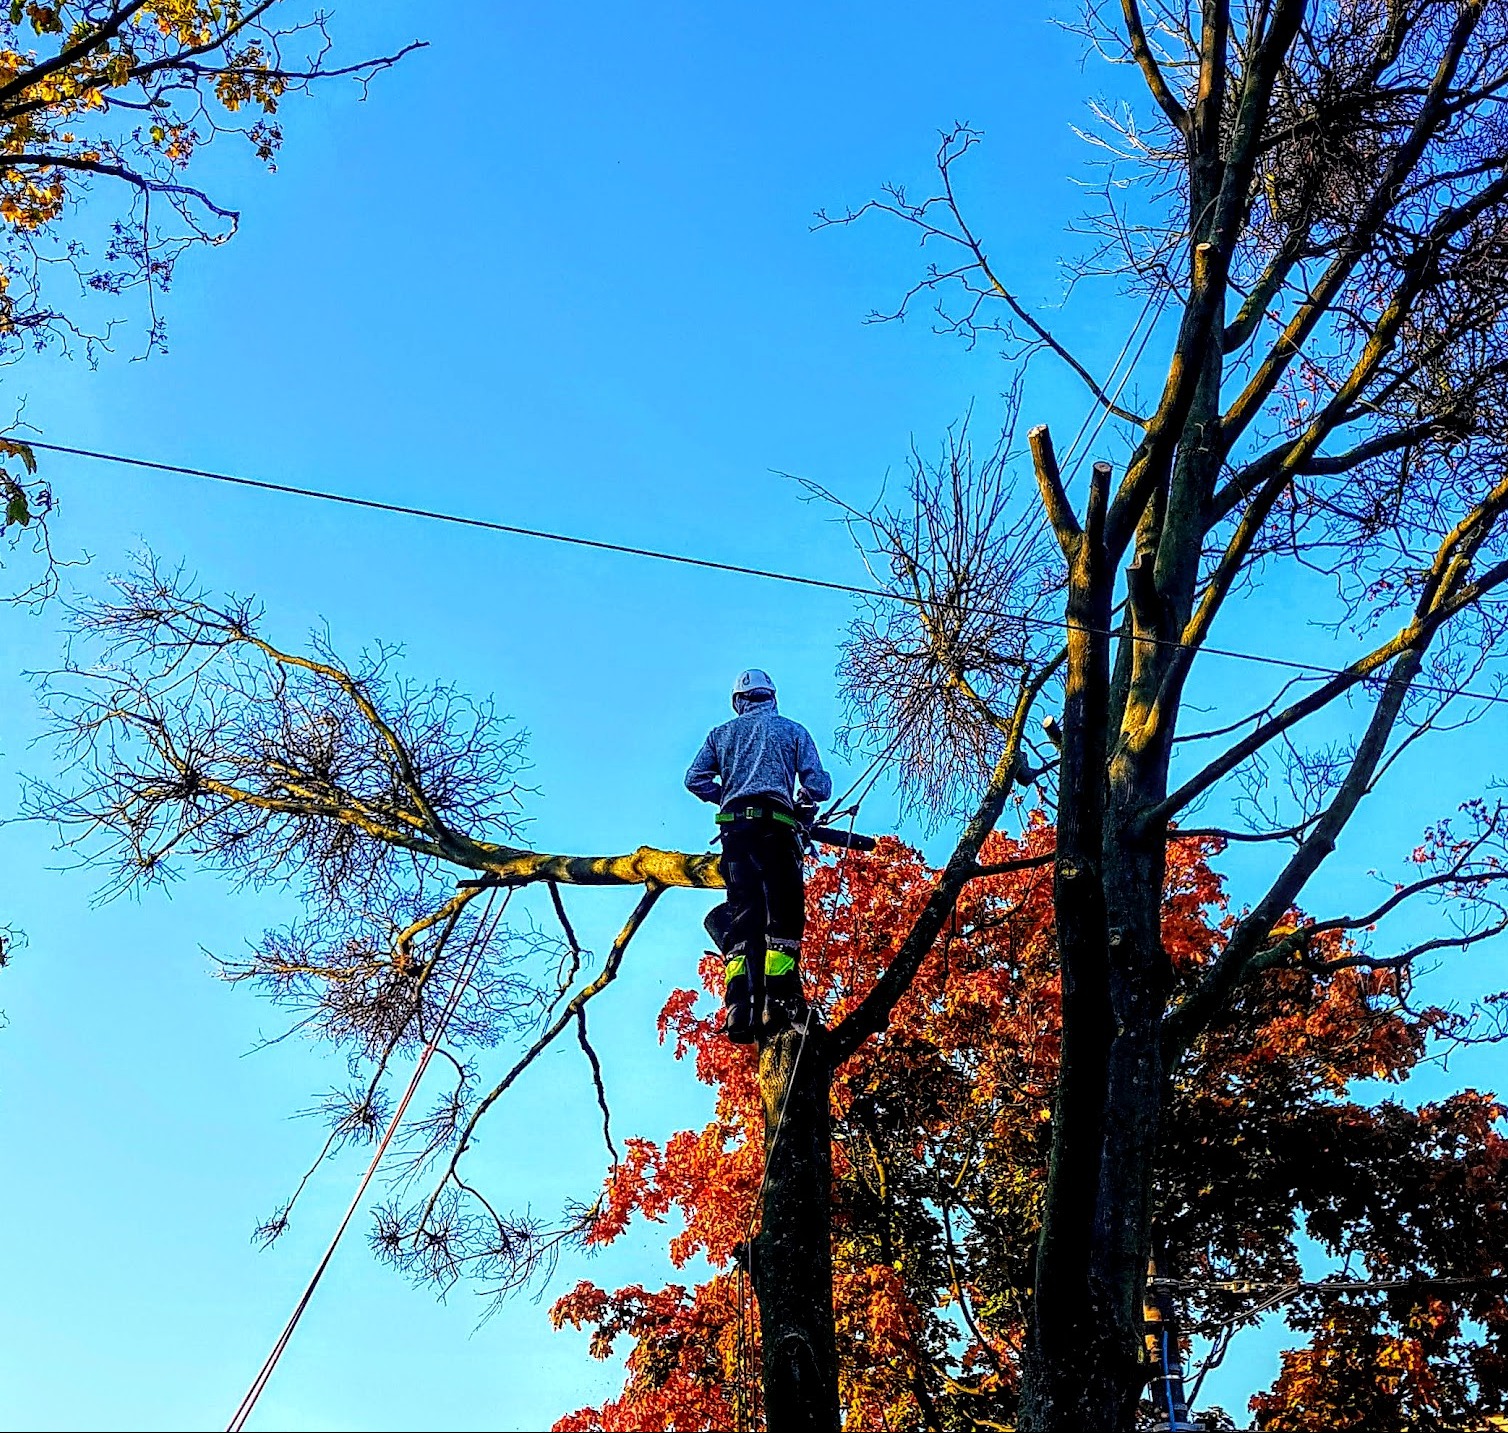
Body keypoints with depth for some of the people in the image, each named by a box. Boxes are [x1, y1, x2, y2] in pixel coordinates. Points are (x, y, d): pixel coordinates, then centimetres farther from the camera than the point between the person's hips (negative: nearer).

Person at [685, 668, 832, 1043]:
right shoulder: (792, 730, 16)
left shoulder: (722, 733, 21)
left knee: (742, 915, -2)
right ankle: (779, 1001, -18)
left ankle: (740, 1008, -16)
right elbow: (819, 786, 8)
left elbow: (695, 780, 12)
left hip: (734, 828, 2)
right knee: (783, 913, -4)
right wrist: (802, 804, 29)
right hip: (775, 825, -2)